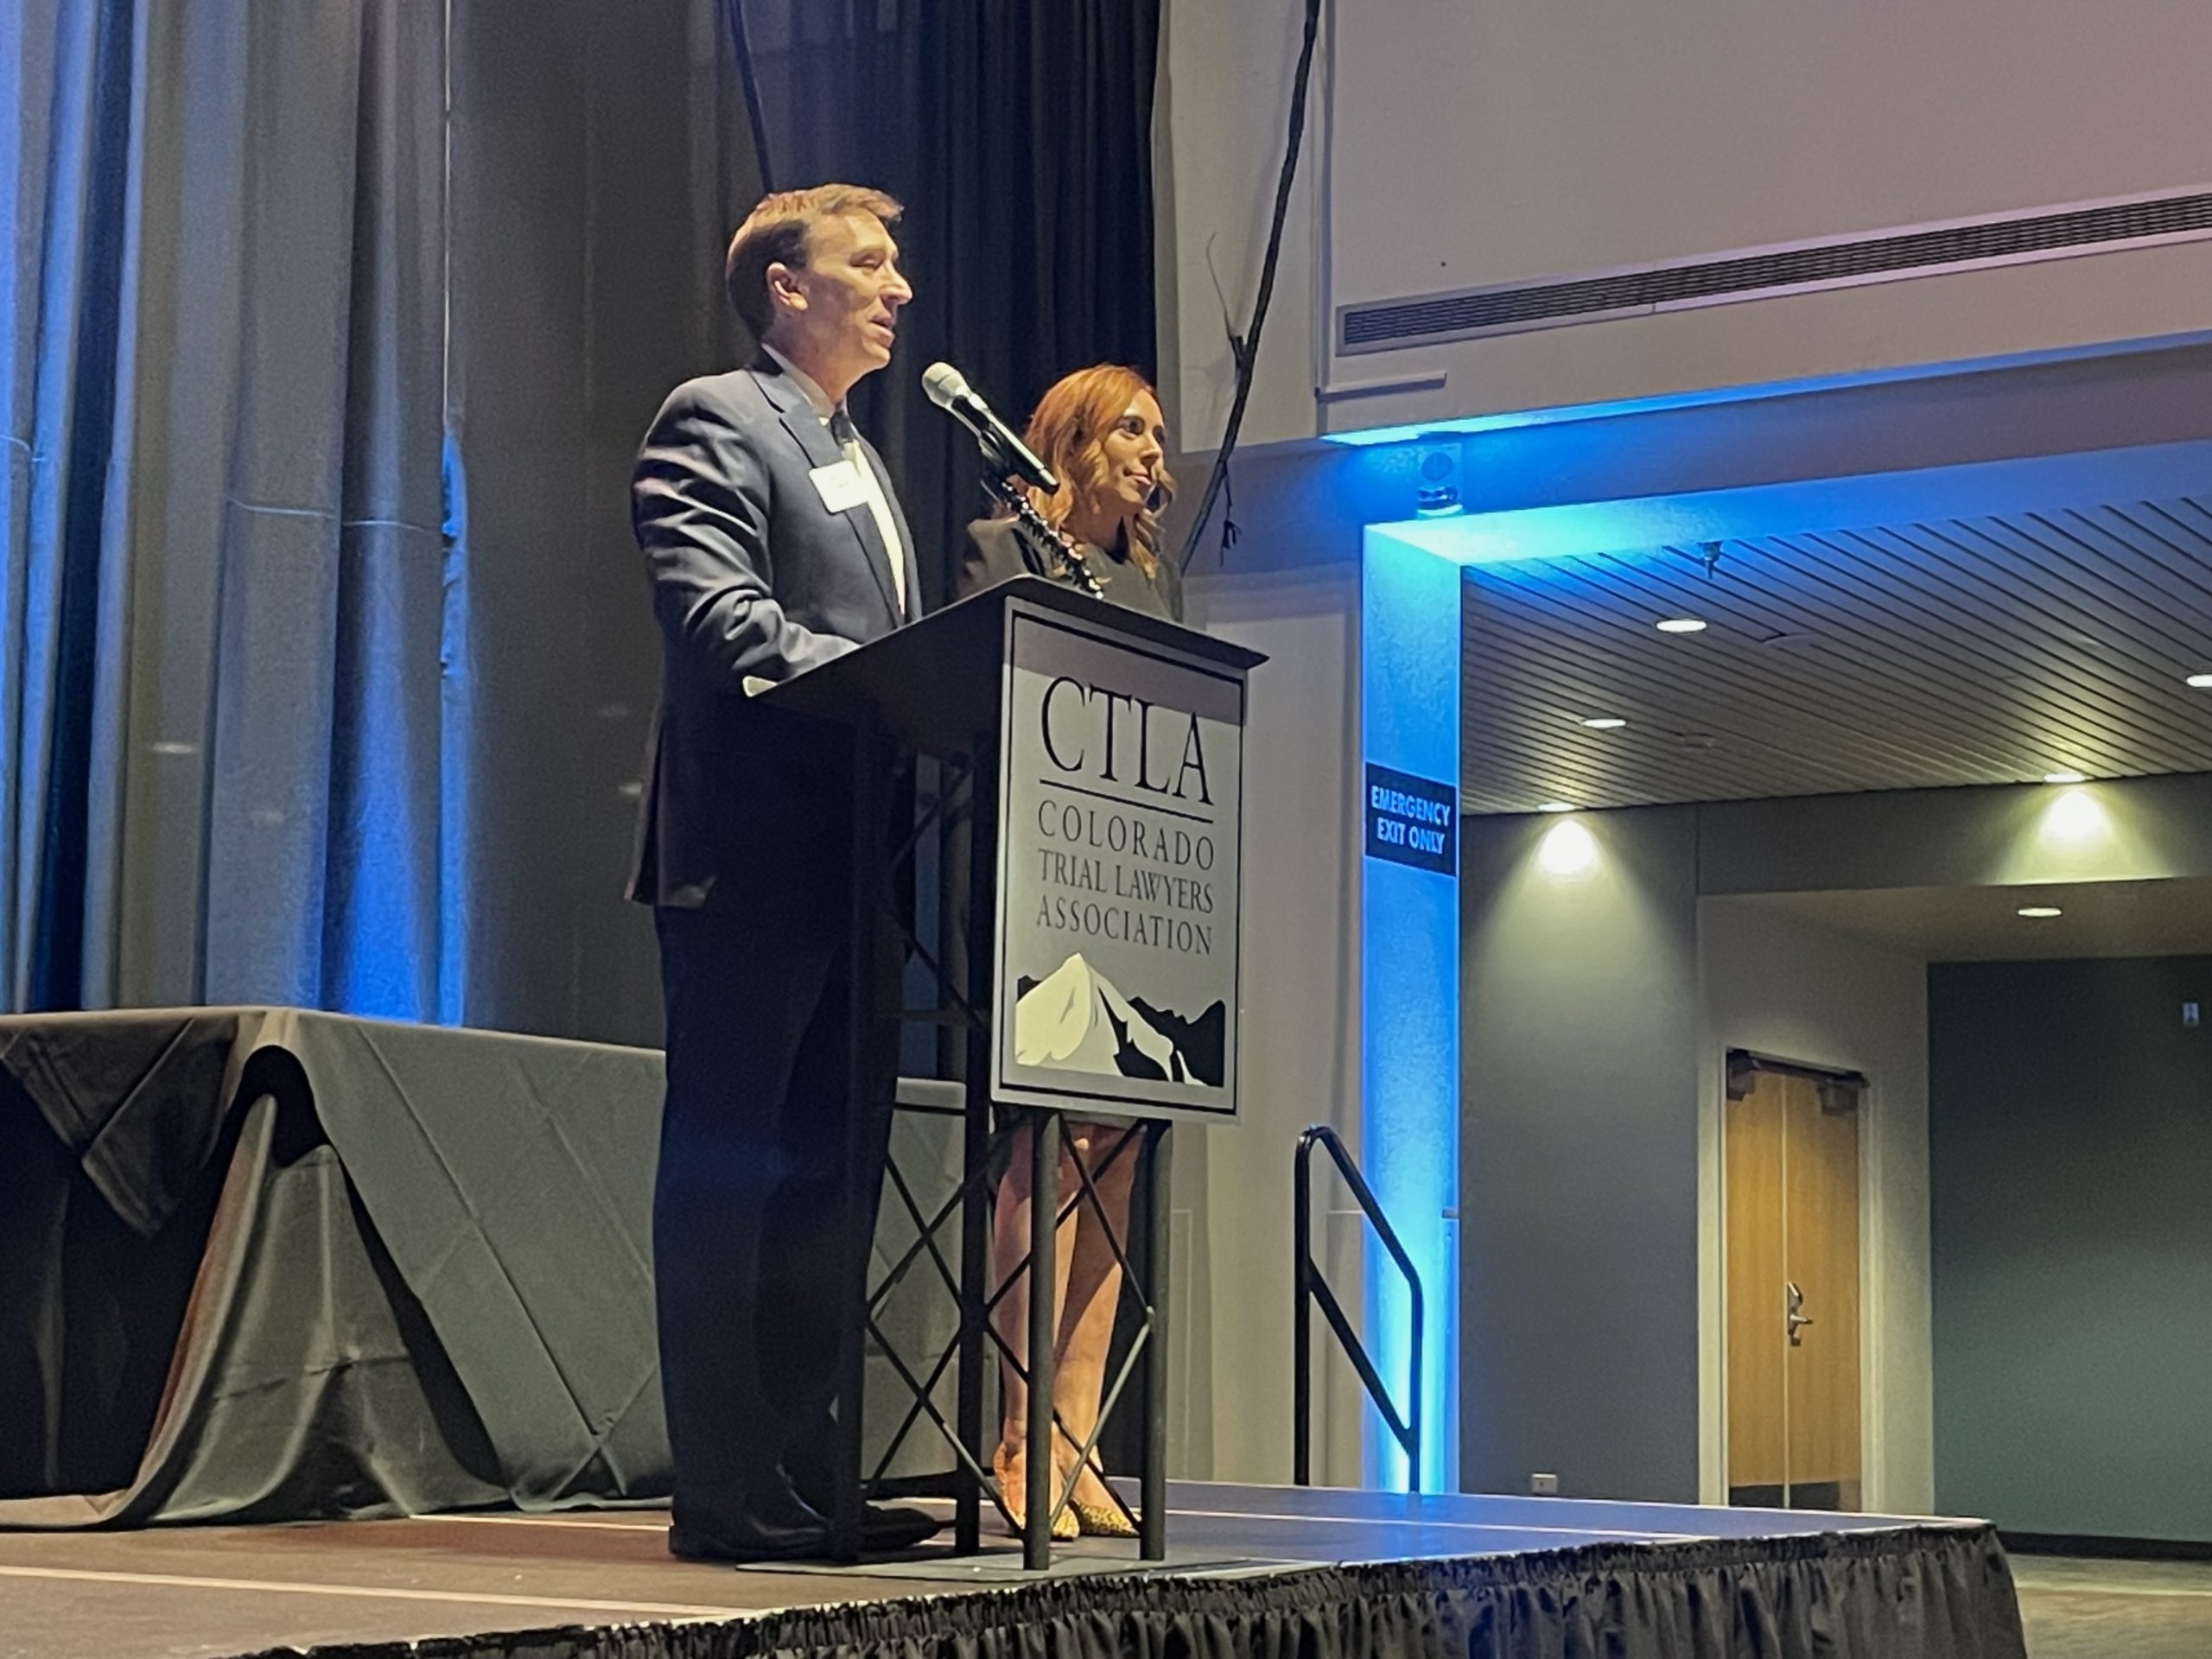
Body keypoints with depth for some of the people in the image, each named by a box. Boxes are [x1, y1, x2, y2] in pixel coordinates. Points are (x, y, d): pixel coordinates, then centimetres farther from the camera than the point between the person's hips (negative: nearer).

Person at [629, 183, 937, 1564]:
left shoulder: (861, 457, 25)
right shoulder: (715, 421, -3)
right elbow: (718, 613, -18)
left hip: (853, 864, 9)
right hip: (753, 857, -9)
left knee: (832, 1169, 9)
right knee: (727, 1168, -5)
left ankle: (803, 1476, 15)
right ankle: (727, 1494, -2)